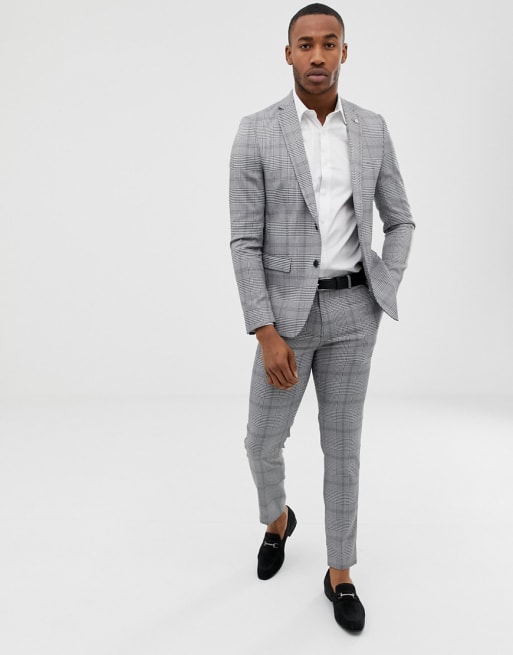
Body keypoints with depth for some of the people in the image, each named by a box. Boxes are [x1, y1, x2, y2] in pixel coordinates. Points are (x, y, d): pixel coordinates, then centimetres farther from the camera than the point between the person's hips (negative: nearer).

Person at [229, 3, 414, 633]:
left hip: (351, 309, 1)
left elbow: (400, 221, 12)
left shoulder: (372, 129, 3)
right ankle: (277, 518, 42)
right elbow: (244, 242, -9)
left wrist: (383, 297, -1)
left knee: (342, 445, 7)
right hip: (288, 311, -1)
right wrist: (266, 335, -15)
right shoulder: (256, 133, -6)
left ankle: (339, 574, 24)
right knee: (263, 443, 7)